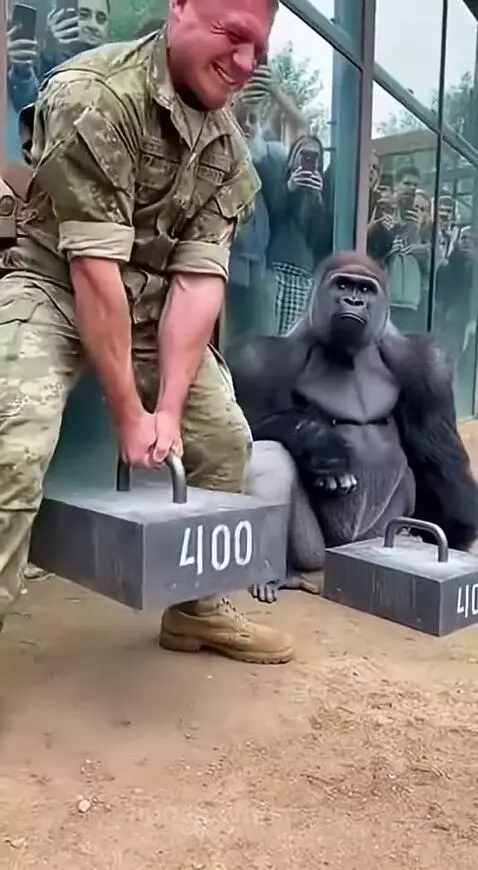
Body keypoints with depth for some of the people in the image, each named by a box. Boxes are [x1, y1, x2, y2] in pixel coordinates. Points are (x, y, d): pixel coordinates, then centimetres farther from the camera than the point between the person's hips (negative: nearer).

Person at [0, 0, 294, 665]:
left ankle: (196, 608, 22)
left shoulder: (229, 148, -3)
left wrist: (168, 410, -20)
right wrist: (130, 415, -25)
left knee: (224, 436, 4)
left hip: (150, 301, 7)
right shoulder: (95, 94, -22)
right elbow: (92, 266, -26)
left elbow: (199, 275, -11)